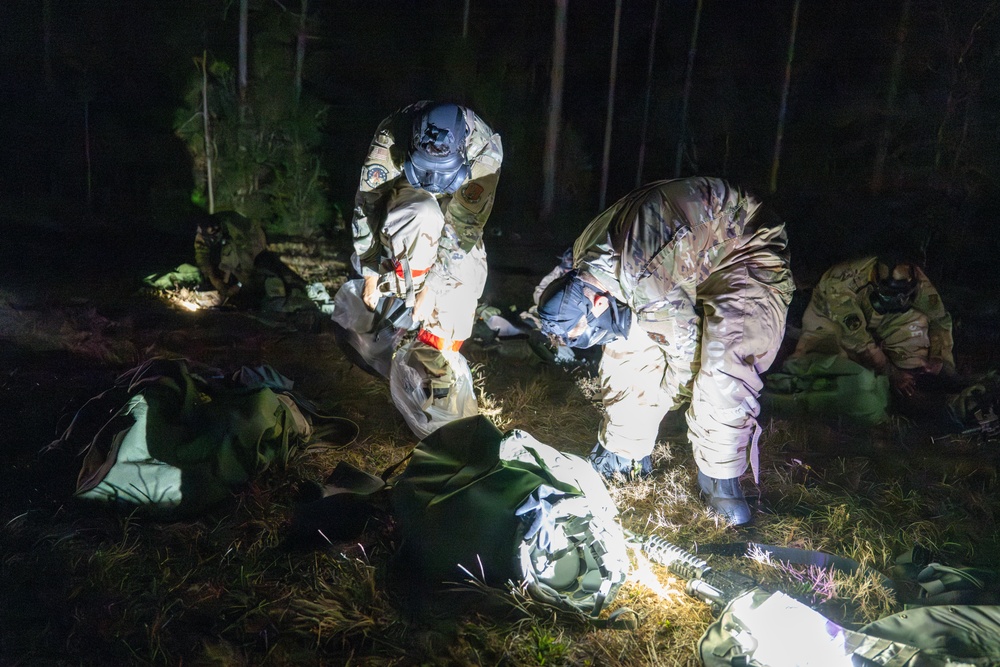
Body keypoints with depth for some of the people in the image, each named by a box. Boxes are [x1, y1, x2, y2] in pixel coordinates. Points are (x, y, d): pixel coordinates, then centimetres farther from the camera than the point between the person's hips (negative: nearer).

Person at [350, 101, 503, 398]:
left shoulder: (485, 152, -35)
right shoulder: (391, 136, -34)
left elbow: (464, 228, -32)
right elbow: (367, 203, -25)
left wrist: (432, 288, -31)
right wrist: (371, 274, -23)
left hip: (457, 215, 1)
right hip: (408, 204, -1)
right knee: (424, 216, -37)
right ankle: (402, 289, -18)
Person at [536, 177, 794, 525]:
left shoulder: (648, 284, -38)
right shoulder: (586, 259, -10)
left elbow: (686, 352, -23)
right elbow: (617, 322, 6)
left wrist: (663, 400, -2)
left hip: (745, 254, -8)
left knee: (725, 366, -25)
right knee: (628, 347, -2)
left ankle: (719, 479, -5)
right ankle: (625, 452, 13)